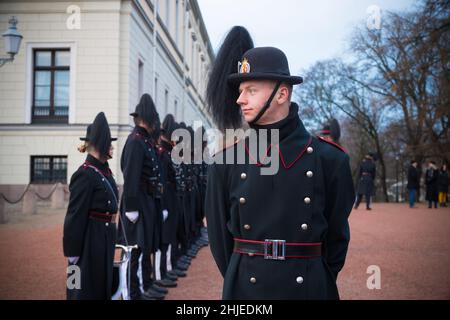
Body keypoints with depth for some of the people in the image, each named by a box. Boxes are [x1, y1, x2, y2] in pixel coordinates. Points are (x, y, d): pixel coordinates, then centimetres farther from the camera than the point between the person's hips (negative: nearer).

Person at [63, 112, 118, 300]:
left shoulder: (105, 171, 9)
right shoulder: (85, 174, -18)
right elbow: (76, 215, -19)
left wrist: (110, 235, 16)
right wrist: (73, 250, -18)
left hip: (105, 237, 9)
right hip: (90, 240, -9)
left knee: (103, 284, 17)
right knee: (87, 288, 3)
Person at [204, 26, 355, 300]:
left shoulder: (329, 160, -6)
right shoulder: (225, 162, -4)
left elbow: (337, 234, 2)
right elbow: (219, 233, 3)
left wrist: (319, 282, 5)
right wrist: (238, 279, 5)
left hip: (309, 287, 0)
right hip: (245, 287, 1)